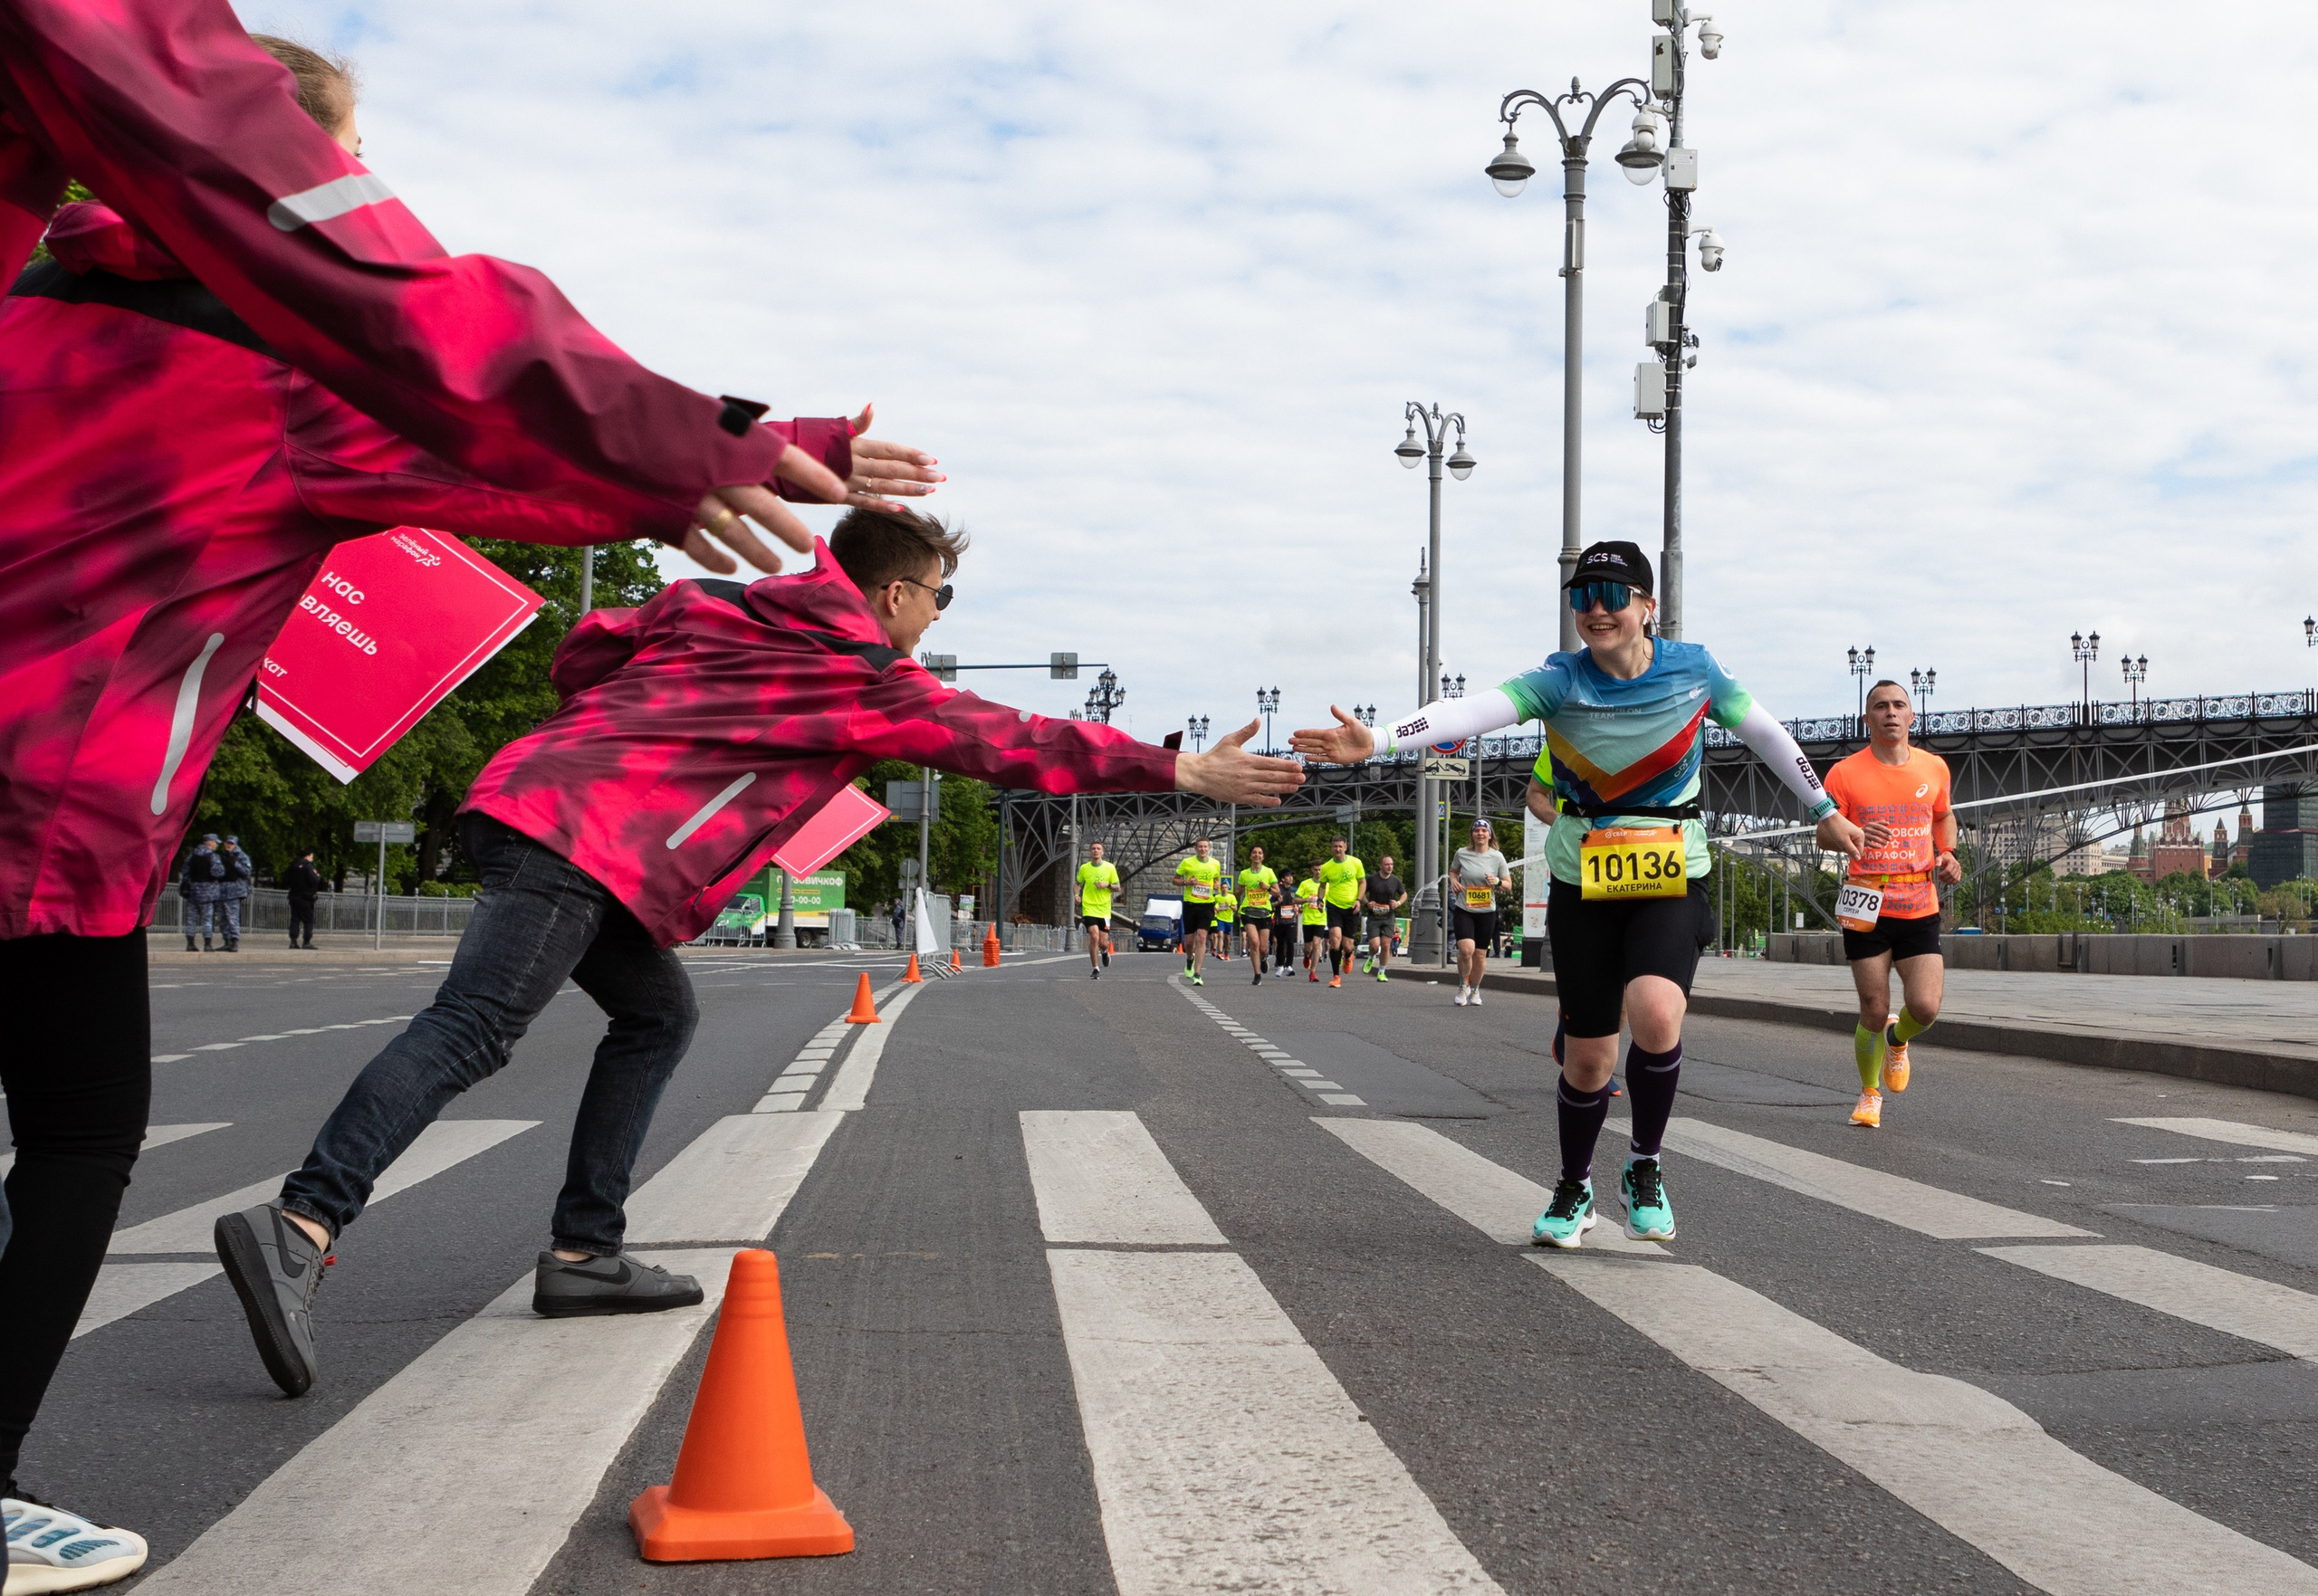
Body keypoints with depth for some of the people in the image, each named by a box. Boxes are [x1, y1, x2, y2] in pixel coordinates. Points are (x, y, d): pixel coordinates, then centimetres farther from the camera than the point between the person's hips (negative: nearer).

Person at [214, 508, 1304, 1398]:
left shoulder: (712, 606, 22)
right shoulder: (874, 685, 5)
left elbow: (581, 653, 24)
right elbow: (1014, 744, 8)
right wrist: (1177, 771, 13)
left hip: (540, 790, 9)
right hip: (591, 838, -9)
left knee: (658, 1013, 17)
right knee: (473, 1030, -20)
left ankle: (583, 1252, 12)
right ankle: (300, 1225, -34)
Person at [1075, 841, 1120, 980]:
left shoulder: (1110, 867, 2)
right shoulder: (1084, 868, 4)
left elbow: (1117, 887, 8)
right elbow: (1077, 883, 19)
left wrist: (1107, 885, -12)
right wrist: (1076, 894, 0)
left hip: (1104, 910, 1)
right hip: (1089, 908, -1)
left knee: (1103, 943, -2)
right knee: (1094, 937, -18)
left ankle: (1104, 951, 38)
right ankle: (1095, 969, -5)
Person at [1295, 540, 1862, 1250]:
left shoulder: (1692, 668, -5)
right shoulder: (1562, 680, -9)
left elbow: (1765, 733, 9)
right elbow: (1475, 711, -24)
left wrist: (1825, 812, 17)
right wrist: (1376, 740, -39)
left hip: (1672, 881, -1)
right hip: (1582, 884, 1)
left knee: (1655, 1013, -27)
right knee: (1589, 1054, 4)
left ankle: (1645, 1167, -2)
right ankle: (1575, 1190, 30)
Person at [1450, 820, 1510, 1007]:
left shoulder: (1497, 857, -1)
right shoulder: (1462, 853, 0)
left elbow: (1508, 883, 6)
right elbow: (1453, 871, 19)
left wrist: (1497, 882, -16)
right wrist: (1453, 880, -3)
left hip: (1486, 912, 1)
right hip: (1463, 909, -1)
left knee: (1480, 954, 6)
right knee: (1466, 948, -20)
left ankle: (1475, 990, 28)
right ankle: (1463, 986, 4)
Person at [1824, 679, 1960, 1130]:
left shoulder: (1934, 767, 7)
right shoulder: (1846, 773, -3)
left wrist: (1948, 854, 6)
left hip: (1920, 907, 2)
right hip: (1867, 907, -2)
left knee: (1925, 1007, -11)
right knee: (1874, 1012, -1)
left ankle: (1897, 1040, 26)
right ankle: (1869, 1094, 23)